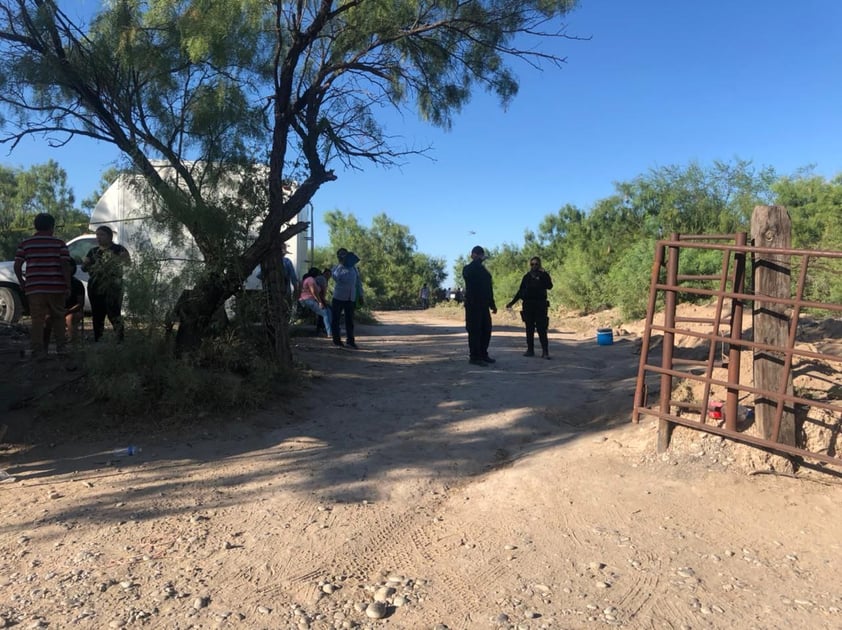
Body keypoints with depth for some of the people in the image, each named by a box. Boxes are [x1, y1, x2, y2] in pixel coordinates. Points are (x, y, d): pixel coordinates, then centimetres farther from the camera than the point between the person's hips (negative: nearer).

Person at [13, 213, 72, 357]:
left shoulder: (25, 244, 7)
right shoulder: (59, 243, 1)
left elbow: (17, 266, 2)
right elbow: (65, 266, -7)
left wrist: (22, 283, 14)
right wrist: (68, 286, -5)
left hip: (34, 287, 1)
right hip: (56, 287, -1)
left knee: (37, 319, 3)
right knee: (58, 317, 12)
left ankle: (38, 350, 1)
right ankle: (61, 346, 15)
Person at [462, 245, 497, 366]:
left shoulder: (484, 270, 19)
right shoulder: (468, 269, -3)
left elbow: (489, 288, 22)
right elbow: (468, 273, -30)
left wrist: (492, 304, 20)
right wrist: (478, 260, -22)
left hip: (484, 305, 8)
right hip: (473, 305, -7)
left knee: (486, 330, 9)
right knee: (474, 330, -6)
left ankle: (483, 354, 19)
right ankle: (474, 357, -1)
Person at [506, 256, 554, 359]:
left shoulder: (544, 275, 2)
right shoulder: (526, 276, 11)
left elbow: (549, 286, -15)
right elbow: (520, 291, 15)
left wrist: (543, 275, -24)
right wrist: (512, 302, 12)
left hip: (540, 304, -4)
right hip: (528, 304, 4)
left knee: (541, 328, -8)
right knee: (529, 328, 7)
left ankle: (545, 351, -7)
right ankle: (530, 350, 15)